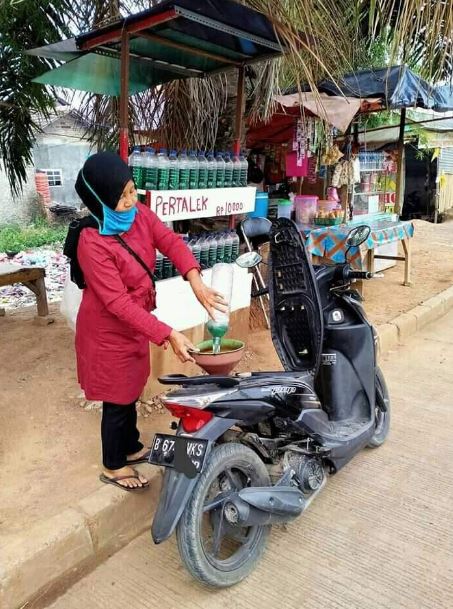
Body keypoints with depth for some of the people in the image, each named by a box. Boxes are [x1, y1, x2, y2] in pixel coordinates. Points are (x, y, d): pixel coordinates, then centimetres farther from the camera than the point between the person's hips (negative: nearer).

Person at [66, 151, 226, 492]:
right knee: (118, 400, 9)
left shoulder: (139, 214, -7)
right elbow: (118, 302, -31)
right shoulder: (92, 242, -29)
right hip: (108, 331, -7)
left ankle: (132, 448, 46)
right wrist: (168, 335, -35)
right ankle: (113, 467, 33)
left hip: (134, 324, 7)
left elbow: (171, 242, -15)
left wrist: (195, 281, -33)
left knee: (131, 391, 24)